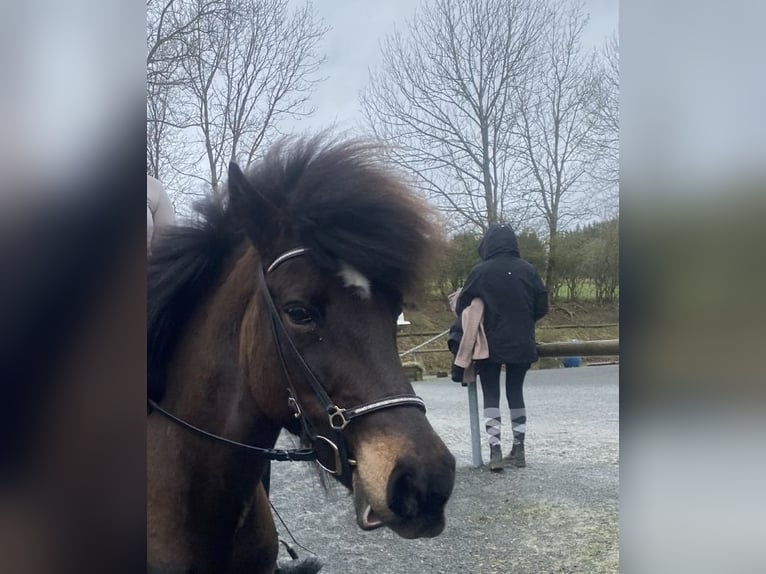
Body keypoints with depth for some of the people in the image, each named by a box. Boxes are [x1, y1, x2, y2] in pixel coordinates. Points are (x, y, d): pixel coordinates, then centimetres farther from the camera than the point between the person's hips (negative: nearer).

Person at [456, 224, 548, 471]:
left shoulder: (480, 272, -9)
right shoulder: (528, 270, -1)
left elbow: (461, 308, -7)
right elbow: (542, 307, 2)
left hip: (491, 346, -3)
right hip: (522, 345, 3)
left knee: (491, 395, 7)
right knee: (515, 392, 16)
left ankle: (495, 450, -2)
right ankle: (518, 449, 19)